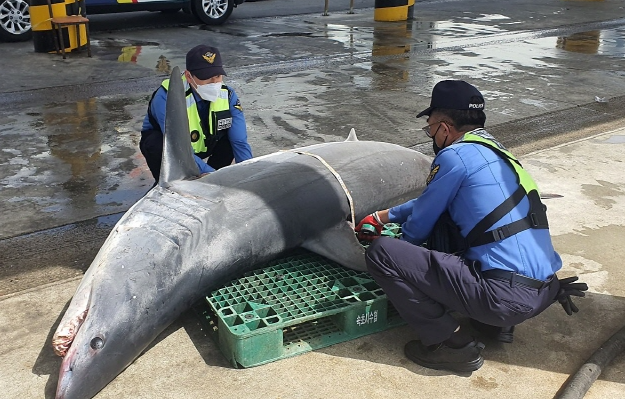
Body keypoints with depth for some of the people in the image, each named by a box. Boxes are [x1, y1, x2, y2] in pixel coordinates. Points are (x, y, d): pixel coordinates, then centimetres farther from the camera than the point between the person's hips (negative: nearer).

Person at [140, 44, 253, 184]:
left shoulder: (227, 95, -21)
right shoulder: (167, 97, -35)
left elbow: (240, 141, -21)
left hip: (200, 143, 4)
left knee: (232, 136, -21)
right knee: (161, 150, -37)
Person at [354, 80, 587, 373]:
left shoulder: (455, 155, -8)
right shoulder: (496, 152, 18)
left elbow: (419, 225, 2)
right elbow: (431, 203, 30)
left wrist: (403, 244, 25)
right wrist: (384, 216, 39)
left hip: (506, 296, -9)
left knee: (380, 252, -9)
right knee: (443, 218, 29)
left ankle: (452, 343, -3)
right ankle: (495, 322, 20)